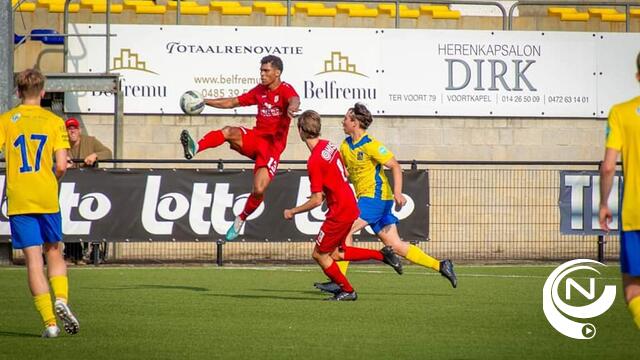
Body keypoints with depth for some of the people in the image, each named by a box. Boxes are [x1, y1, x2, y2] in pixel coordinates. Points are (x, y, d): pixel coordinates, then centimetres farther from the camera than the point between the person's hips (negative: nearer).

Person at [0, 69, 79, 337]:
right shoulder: (54, 121, 2)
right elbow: (61, 166, -4)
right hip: (47, 199, 0)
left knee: (33, 259, -1)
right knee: (54, 253, 16)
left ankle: (49, 321, -6)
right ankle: (61, 299, -9)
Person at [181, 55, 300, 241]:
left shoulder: (285, 90, -8)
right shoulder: (260, 91, 13)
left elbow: (295, 100, -32)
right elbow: (233, 102, 21)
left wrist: (292, 107, -58)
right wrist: (205, 101, 14)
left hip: (272, 145, -5)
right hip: (255, 137, 5)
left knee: (259, 190, -18)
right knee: (229, 132, -28)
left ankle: (241, 219, 9)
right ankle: (195, 148, -50)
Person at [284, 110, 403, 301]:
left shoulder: (314, 161, -23)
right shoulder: (329, 145, 3)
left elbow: (316, 200, -20)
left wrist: (292, 212, -7)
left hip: (339, 212, -9)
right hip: (350, 205, 9)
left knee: (320, 254, 7)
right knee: (336, 252, 20)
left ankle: (347, 291, 17)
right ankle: (381, 255, 15)